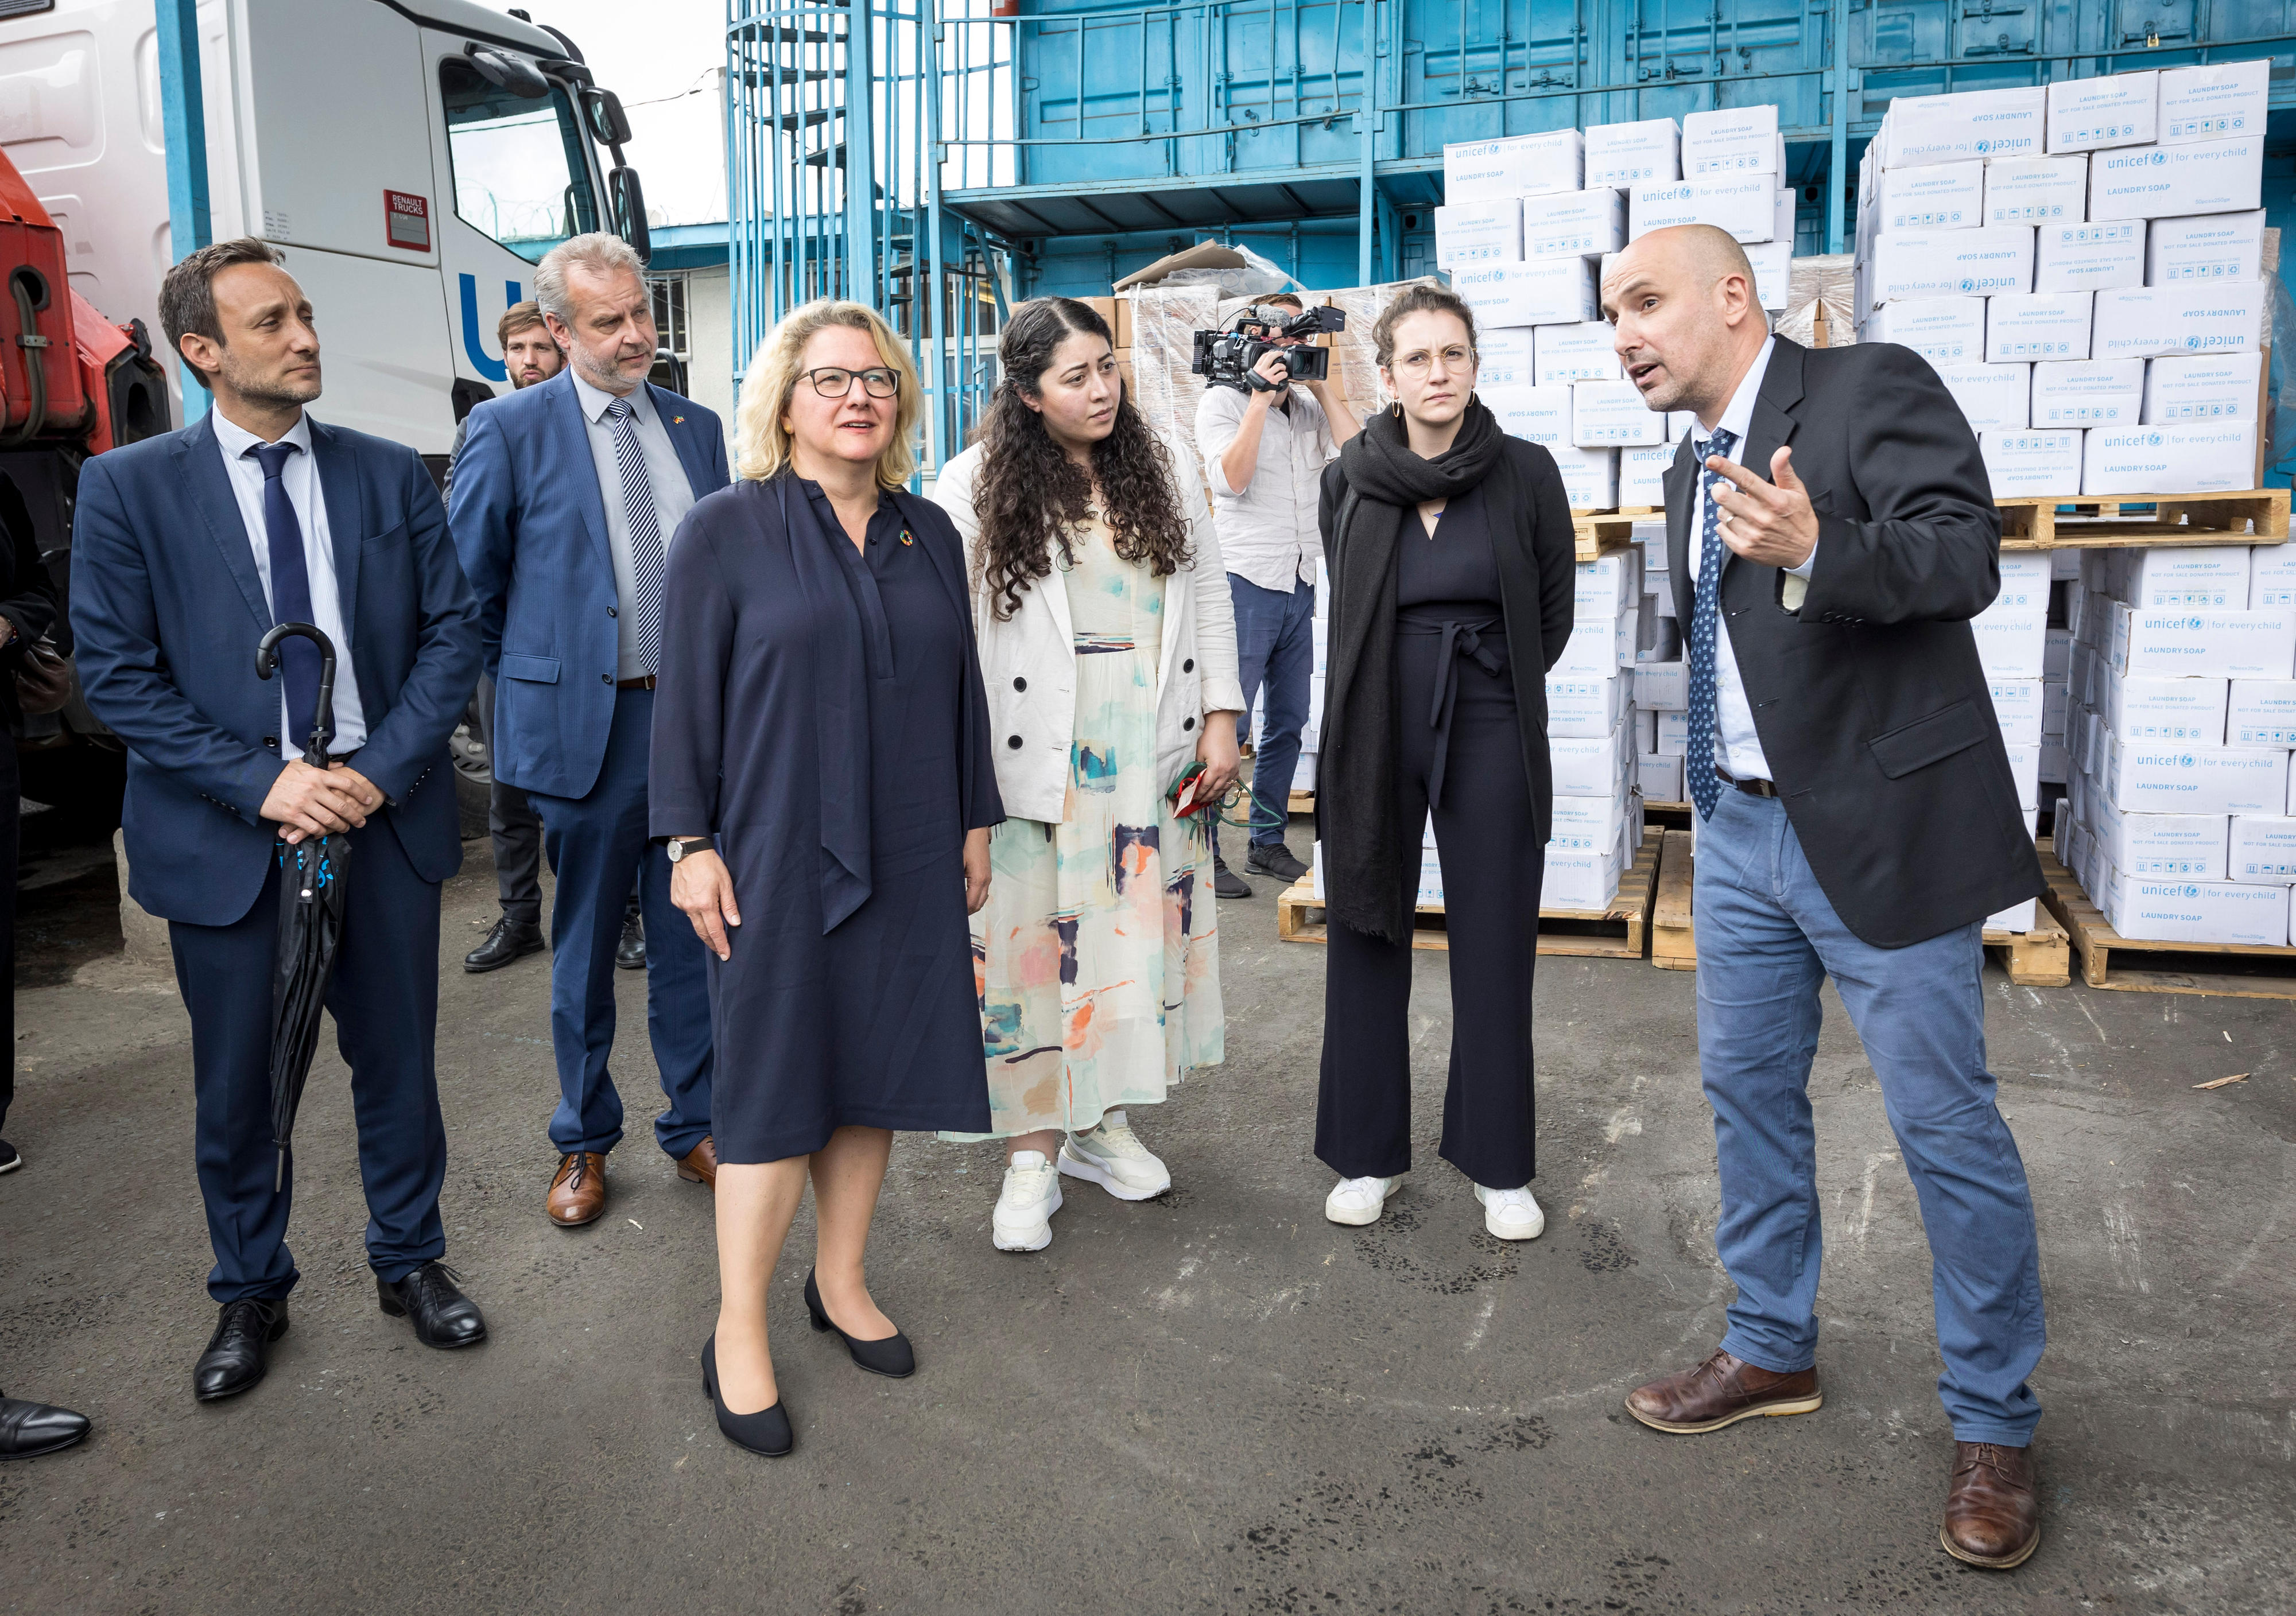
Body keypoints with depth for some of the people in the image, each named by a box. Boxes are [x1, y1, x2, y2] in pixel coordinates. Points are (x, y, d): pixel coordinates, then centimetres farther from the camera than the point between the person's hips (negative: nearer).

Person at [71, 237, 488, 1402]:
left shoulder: (390, 474, 4)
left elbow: (452, 634, 1)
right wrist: (261, 784, -15)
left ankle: (410, 1261, 33)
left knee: (397, 1061, 13)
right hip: (227, 833, -1)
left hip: (384, 817, 2)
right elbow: (117, 674, -6)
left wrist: (380, 771, -11)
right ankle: (249, 1294, 33)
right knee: (236, 1086, 12)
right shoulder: (126, 489, -2)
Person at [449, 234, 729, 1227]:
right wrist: (529, 689, 4)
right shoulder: (509, 429, -4)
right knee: (585, 948, 10)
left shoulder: (697, 427, 9)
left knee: (694, 938, 11)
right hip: (585, 725, -3)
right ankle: (584, 1143, 27)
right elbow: (470, 586, 2)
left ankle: (694, 1126, 27)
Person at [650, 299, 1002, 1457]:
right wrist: (690, 844, -9)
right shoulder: (725, 530, -4)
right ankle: (737, 1335, 15)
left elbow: (961, 690, 12)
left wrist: (975, 822, 12)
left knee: (874, 1071, 12)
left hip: (906, 860, 5)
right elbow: (686, 695, -5)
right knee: (775, 1084, 1)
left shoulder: (928, 534, 9)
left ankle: (839, 1282, 30)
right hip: (776, 854, -4)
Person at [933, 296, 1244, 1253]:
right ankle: (1032, 1153, 12)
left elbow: (1210, 600, 13)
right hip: (1039, 760, -4)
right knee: (1033, 940, -1)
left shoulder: (1158, 473, 10)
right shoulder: (977, 486, -3)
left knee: (1140, 929, 9)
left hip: (1153, 753, 4)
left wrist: (1219, 718, 5)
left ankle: (1103, 1122, 26)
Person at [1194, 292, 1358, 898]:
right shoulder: (1222, 402, -1)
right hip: (1246, 584, -6)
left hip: (1300, 586, 7)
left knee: (1288, 723, 11)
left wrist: (1322, 385, 0)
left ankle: (1267, 842, 23)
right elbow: (1232, 478, -17)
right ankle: (1204, 853, 1)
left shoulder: (1309, 406, 14)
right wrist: (1261, 396, -15)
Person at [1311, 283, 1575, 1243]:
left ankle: (1499, 1164, 20)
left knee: (1495, 946, 5)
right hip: (1375, 733, 1)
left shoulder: (1527, 475, -3)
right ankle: (1369, 1153, 22)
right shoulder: (1349, 483, 0)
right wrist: (1399, 687, 11)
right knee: (1368, 938, 7)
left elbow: (1554, 607, 8)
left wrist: (1491, 682, 10)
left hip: (1491, 733, -1)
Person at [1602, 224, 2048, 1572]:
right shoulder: (1695, 471, 14)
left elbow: (1964, 554, -21)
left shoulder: (1872, 388, -9)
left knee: (1947, 1127, 1)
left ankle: (1996, 1427, 18)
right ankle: (1774, 1352, 32)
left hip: (1882, 829, -8)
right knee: (1749, 1094, 14)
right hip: (1743, 829, 8)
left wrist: (1816, 550, -38)